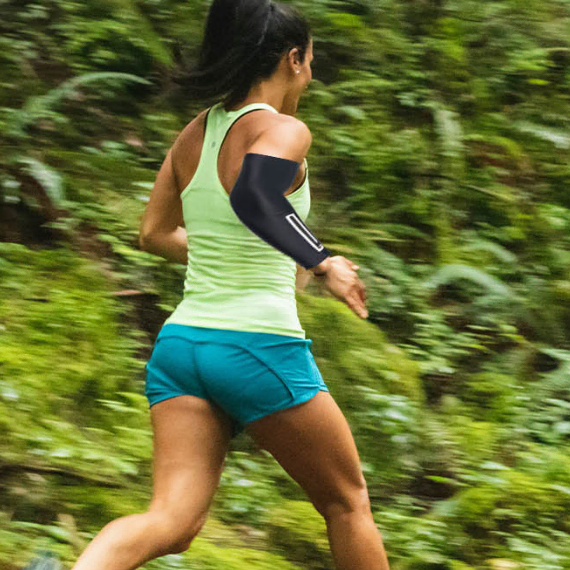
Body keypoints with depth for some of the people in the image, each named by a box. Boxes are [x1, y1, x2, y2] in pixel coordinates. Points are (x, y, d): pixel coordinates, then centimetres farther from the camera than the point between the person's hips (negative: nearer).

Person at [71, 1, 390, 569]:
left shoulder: (194, 133, 13)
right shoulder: (282, 132, -9)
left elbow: (155, 234, 24)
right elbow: (254, 197, -30)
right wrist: (322, 262, -22)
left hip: (180, 344, 6)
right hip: (260, 346, -6)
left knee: (172, 521, -6)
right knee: (347, 502, 14)